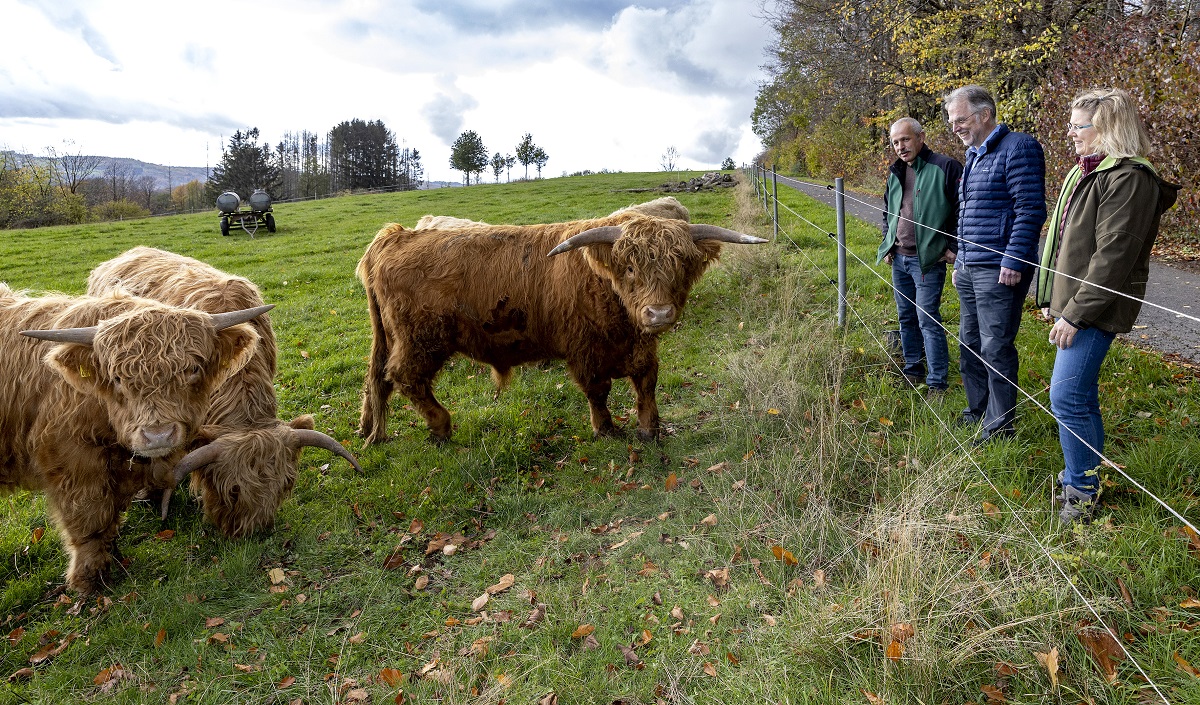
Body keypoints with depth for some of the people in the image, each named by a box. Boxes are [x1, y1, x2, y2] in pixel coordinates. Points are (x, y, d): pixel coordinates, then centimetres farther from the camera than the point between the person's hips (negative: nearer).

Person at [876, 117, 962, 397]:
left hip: (928, 260, -7)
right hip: (898, 258, 7)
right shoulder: (896, 172, 11)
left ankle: (937, 383, 3)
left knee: (928, 319, -6)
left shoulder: (945, 167, -11)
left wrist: (954, 247, -11)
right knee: (906, 317, 14)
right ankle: (913, 370, 28)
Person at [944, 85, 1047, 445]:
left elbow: (1030, 209, -17)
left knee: (995, 348, -4)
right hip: (969, 270, 9)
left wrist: (1013, 261, -21)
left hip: (999, 271, -9)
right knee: (969, 344, 15)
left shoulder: (1018, 148, -10)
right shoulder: (974, 156, 18)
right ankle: (977, 411, 30)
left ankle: (999, 426, 7)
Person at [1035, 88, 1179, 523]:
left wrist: (1076, 313, -21)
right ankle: (1082, 474, 29)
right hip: (1072, 300, 10)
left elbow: (1113, 255, -20)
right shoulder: (1085, 172, 16)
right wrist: (1055, 299, 19)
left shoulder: (1128, 178, -15)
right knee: (1080, 396, 16)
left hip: (1094, 308, -10)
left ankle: (1082, 492, 3)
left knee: (1067, 396, -10)